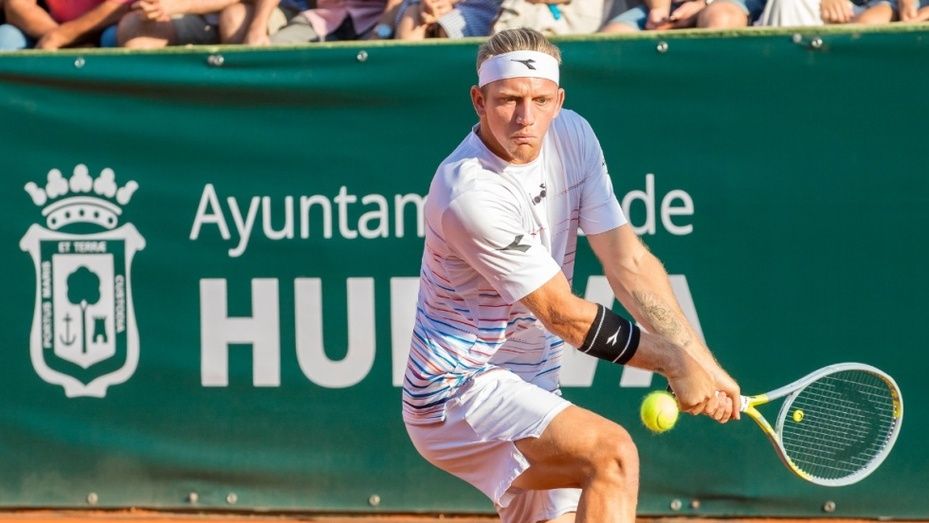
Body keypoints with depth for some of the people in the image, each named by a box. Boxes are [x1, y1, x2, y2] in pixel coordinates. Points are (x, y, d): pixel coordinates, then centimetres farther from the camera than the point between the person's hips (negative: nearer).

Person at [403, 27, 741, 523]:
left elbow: (628, 262, -2)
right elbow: (564, 315, -20)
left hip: (531, 387, 9)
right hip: (462, 386, -9)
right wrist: (673, 362, -14)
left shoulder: (572, 136, -1)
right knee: (612, 451, -28)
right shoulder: (472, 194, -25)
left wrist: (701, 363, -10)